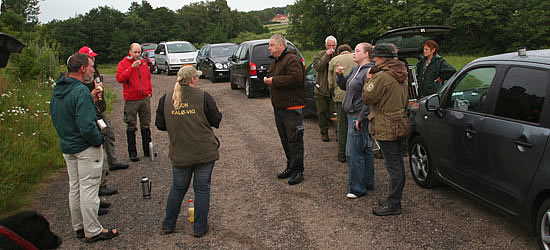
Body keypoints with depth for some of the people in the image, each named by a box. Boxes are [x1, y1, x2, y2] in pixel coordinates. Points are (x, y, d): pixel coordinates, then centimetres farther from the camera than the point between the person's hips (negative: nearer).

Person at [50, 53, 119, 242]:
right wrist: (98, 140, -12)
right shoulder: (81, 91, -24)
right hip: (86, 148, -9)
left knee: (74, 188, 18)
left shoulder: (57, 89, 5)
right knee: (88, 189, 1)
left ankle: (79, 227, 30)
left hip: (66, 147, 9)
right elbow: (87, 126, -30)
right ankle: (92, 231, 11)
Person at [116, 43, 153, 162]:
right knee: (131, 127, 1)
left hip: (145, 98, 4)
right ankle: (132, 153, 9)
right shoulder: (123, 63, -3)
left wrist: (149, 92, 12)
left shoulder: (144, 63, 12)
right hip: (131, 100, -4)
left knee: (146, 125, 11)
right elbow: (119, 78, -17)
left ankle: (147, 150, 21)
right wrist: (132, 67, -20)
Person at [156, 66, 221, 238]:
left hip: (179, 154, 3)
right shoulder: (203, 97, -10)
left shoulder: (166, 99, -1)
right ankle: (200, 228, 19)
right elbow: (216, 122, -5)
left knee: (178, 188, 20)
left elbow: (160, 125, 5)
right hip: (204, 152, -3)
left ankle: (168, 225, 31)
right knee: (202, 189, 10)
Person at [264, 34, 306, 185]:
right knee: (285, 139, 15)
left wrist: (274, 81, -20)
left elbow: (295, 78, -27)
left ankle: (298, 171, 2)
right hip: (278, 106, 10)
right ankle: (290, 167, 26)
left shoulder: (291, 59, -14)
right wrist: (268, 80, 4)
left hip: (292, 107, -10)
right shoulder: (276, 61, 17)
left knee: (294, 139, -6)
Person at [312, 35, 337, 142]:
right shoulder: (320, 55, 2)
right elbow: (317, 67, -17)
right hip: (321, 90, 1)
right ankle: (324, 132, 23)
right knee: (322, 112, 8)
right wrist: (327, 55, -19)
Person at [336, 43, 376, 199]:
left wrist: (361, 118, -21)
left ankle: (357, 189, 3)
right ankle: (368, 183, 29)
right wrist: (339, 75, 2)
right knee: (365, 149, 17)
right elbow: (344, 86, 22)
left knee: (354, 153, -6)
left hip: (359, 117, -10)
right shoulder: (356, 69, 13)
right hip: (352, 115, 10)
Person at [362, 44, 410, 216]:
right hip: (398, 124, 10)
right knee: (398, 164, 16)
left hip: (386, 128, -10)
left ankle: (393, 205, 4)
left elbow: (367, 98, -14)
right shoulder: (400, 75, 13)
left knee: (393, 166, -4)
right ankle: (395, 199, 28)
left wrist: (368, 80, -2)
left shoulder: (382, 77, -19)